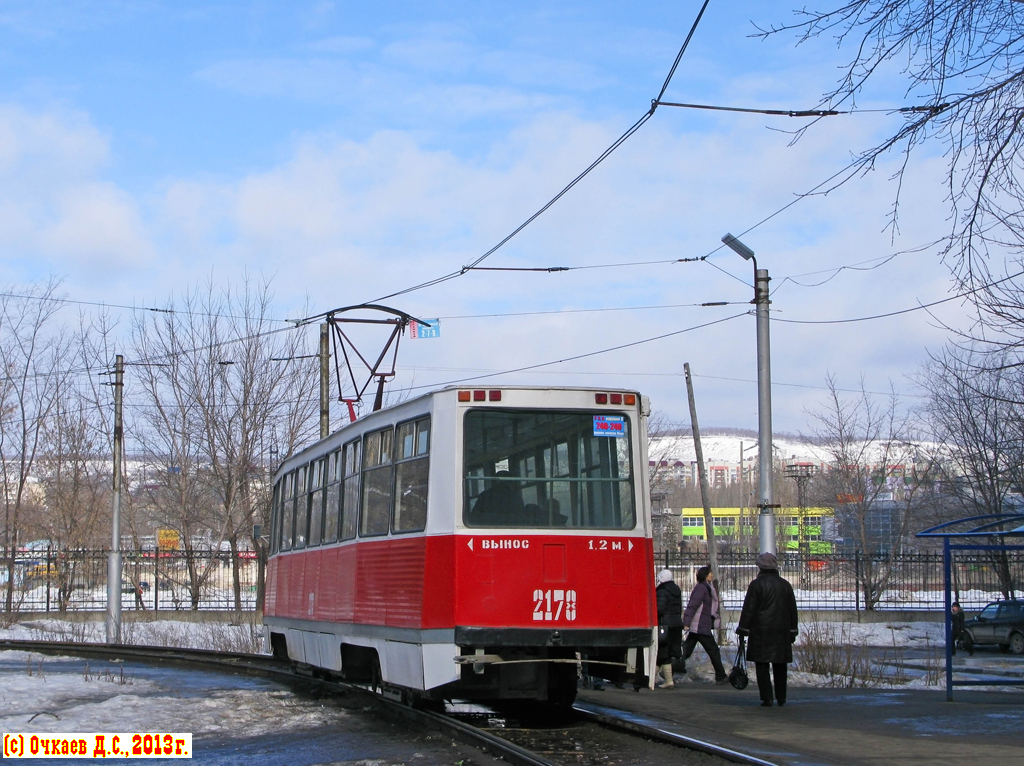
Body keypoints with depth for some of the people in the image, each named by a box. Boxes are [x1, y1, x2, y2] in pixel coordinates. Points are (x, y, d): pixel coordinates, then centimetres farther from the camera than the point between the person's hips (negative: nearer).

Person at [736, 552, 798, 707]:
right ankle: (781, 698, 17)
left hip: (761, 631, -5)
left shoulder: (756, 584, -7)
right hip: (782, 631, 5)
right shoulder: (785, 585, 10)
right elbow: (792, 610, 15)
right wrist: (792, 632, 21)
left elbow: (748, 609, -8)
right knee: (780, 666, 13)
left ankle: (767, 698, -8)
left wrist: (743, 630, -2)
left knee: (762, 665, -2)